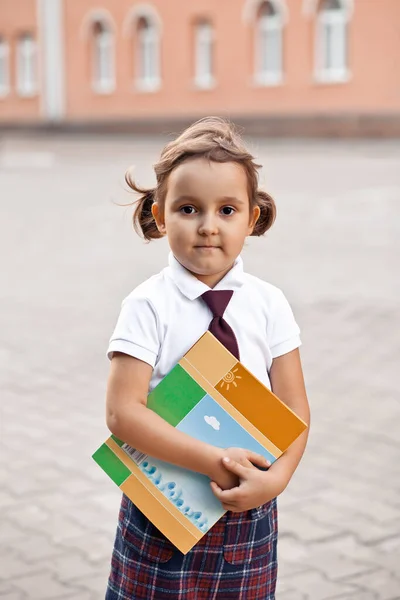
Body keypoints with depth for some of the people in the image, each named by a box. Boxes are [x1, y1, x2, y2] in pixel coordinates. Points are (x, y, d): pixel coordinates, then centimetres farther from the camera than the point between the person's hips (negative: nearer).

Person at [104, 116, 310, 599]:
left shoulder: (269, 305, -2)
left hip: (249, 511, 2)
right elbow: (123, 412, -17)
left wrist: (277, 478, -18)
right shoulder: (148, 306, -10)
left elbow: (294, 408, -1)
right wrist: (213, 462, -23)